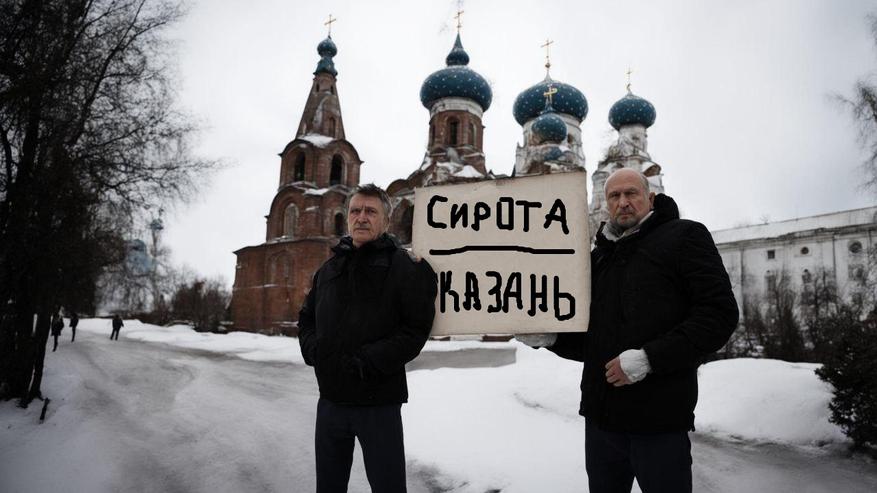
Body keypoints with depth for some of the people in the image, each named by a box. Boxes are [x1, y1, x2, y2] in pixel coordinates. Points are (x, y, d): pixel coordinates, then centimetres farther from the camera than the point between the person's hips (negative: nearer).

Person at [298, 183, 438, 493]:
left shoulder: (404, 266, -6)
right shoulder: (330, 268, 14)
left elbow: (416, 328, -13)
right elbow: (306, 318, 18)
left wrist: (368, 361, -20)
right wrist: (313, 349, -2)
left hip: (379, 401, -5)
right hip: (330, 398, 6)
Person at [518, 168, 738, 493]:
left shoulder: (684, 237, -1)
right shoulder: (598, 256, 16)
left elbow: (719, 313, -12)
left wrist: (648, 357, -20)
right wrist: (549, 338, 0)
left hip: (660, 419, -5)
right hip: (601, 417, 6)